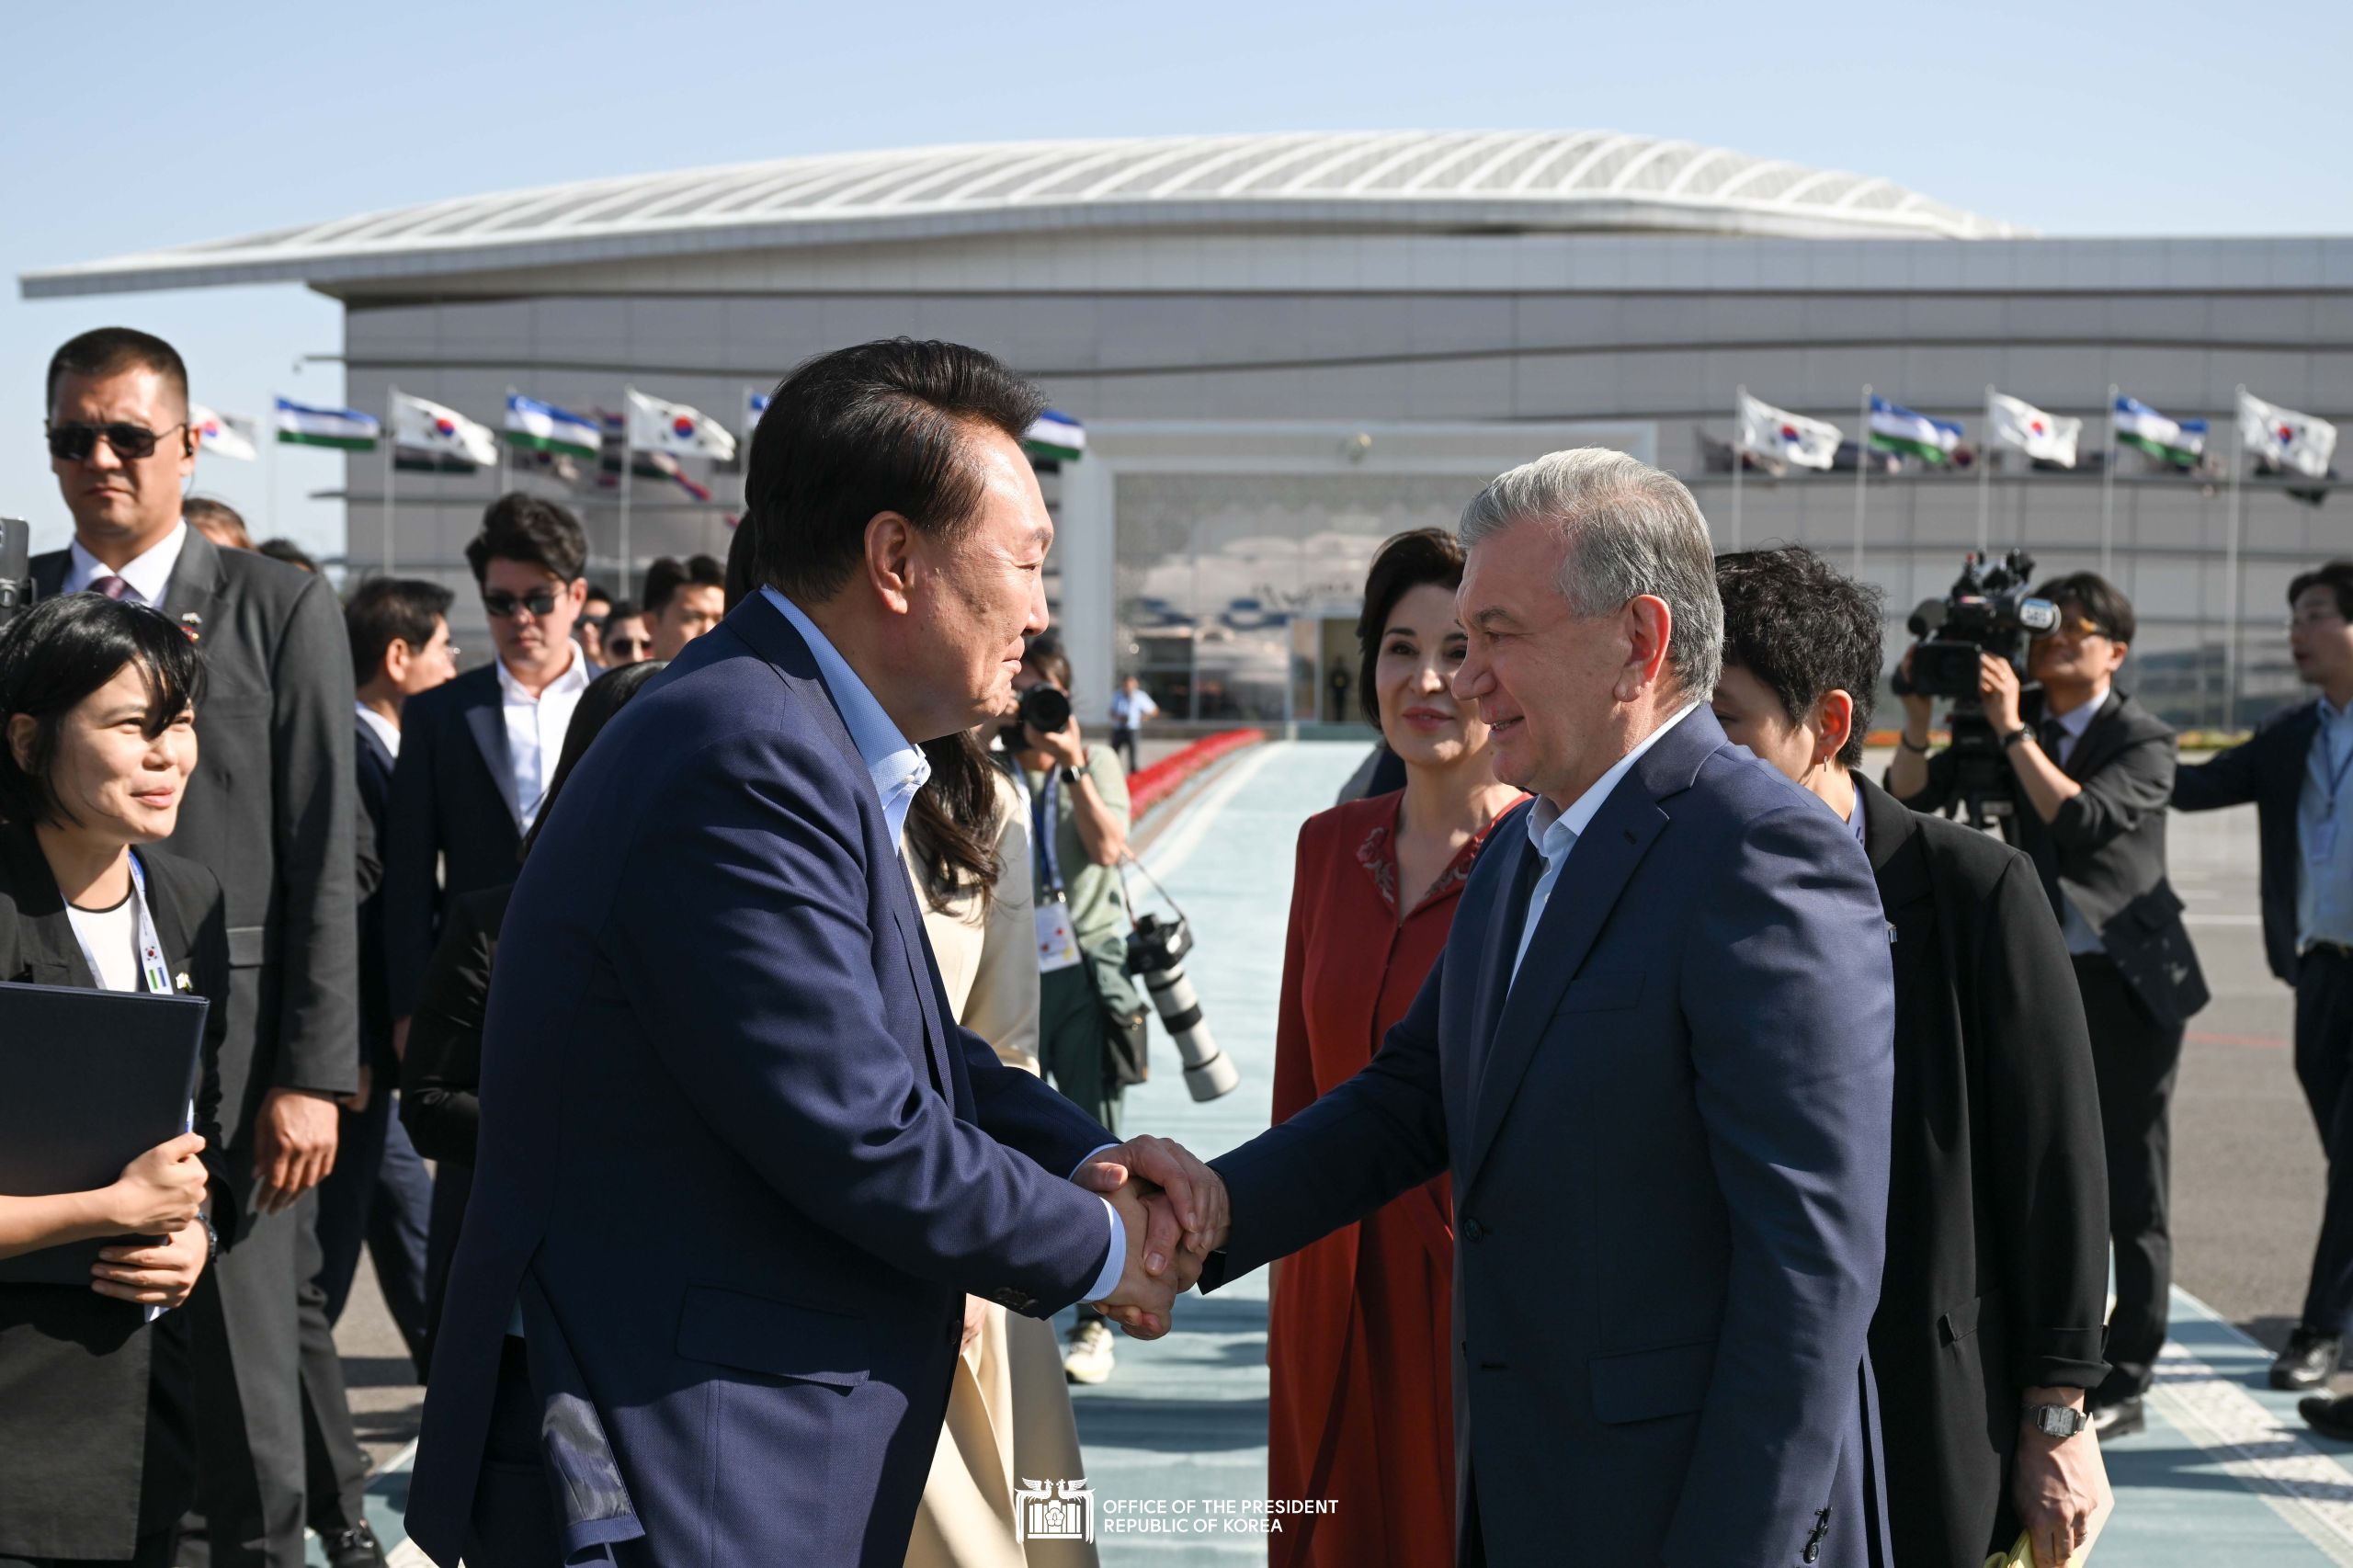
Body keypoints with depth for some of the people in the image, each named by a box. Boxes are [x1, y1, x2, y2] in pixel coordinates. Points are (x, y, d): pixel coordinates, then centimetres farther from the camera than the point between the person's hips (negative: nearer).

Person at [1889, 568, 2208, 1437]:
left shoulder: (2143, 740, -8)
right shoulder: (2001, 725, 5)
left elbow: (2080, 820, -25)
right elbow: (1912, 796, 0)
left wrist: (2012, 729, -26)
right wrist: (1920, 714, -14)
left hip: (2126, 983, -5)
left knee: (2130, 1193, 1)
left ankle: (2124, 1384, 9)